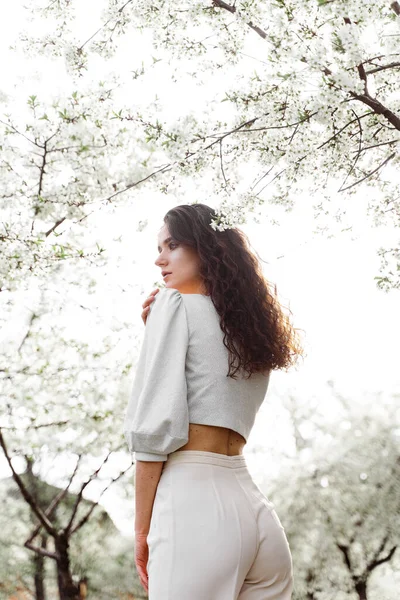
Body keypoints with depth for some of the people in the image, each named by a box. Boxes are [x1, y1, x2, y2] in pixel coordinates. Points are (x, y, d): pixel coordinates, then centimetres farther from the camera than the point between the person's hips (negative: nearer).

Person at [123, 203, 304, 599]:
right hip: (254, 507, 8)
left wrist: (143, 527, -5)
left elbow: (156, 424, -10)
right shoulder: (253, 327, 21)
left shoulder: (176, 303, -1)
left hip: (192, 501, -8)